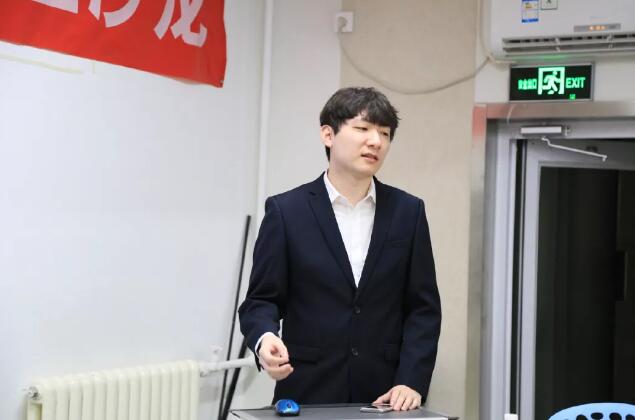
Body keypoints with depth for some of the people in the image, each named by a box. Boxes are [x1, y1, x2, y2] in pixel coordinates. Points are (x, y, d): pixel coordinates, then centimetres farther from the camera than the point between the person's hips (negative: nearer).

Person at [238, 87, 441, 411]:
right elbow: (261, 300, -1)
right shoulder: (286, 211, -2)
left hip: (385, 398, 2)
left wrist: (411, 382, -8)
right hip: (308, 394, -2)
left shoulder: (408, 211, 5)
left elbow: (423, 307, 3)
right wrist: (265, 338, -23)